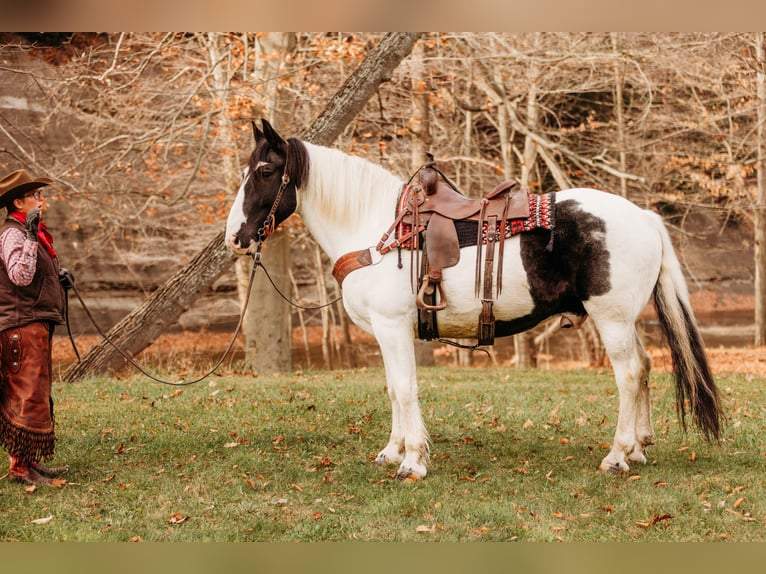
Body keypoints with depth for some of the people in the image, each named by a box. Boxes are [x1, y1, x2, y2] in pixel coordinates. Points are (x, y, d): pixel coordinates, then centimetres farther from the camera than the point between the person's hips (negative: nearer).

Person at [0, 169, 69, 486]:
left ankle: (28, 461, 19)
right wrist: (31, 236, -29)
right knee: (28, 398, -9)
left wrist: (58, 278, 13)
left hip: (35, 326, 10)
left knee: (35, 397, 13)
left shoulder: (28, 231, 18)